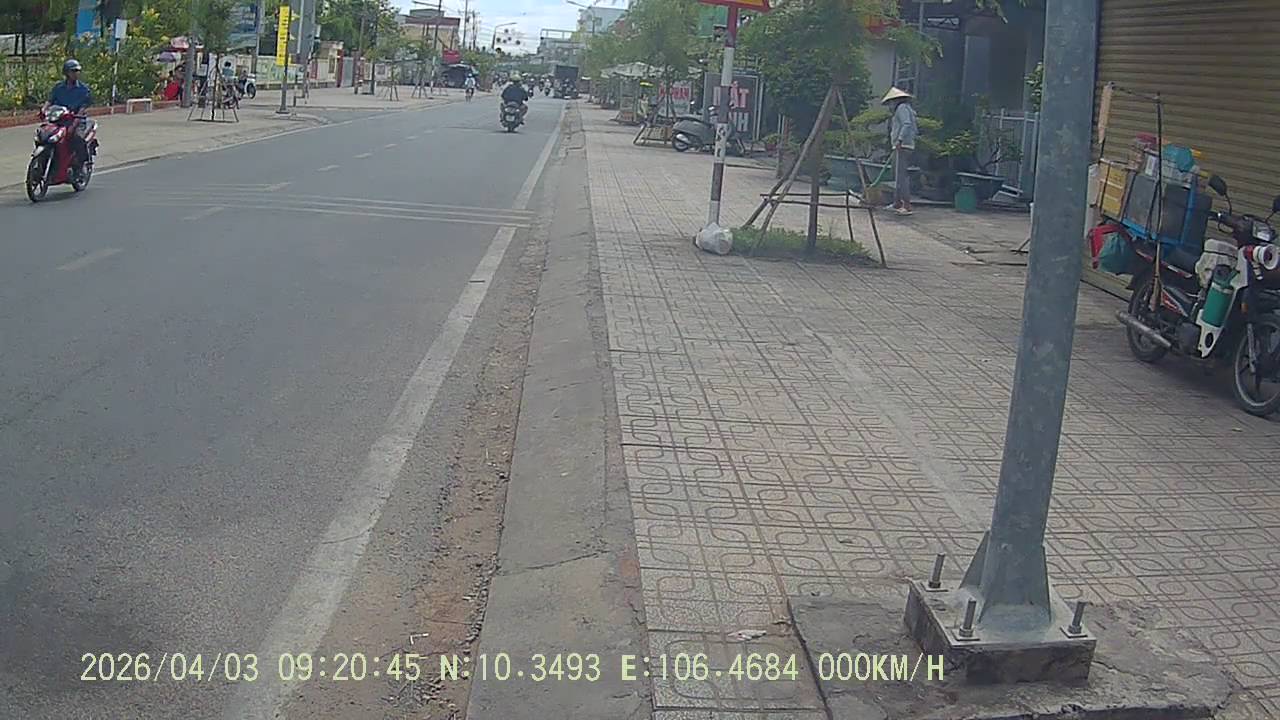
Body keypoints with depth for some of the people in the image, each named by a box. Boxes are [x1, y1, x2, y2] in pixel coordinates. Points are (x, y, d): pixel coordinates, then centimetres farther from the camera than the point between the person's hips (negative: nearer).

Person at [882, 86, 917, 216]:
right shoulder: (908, 109, 24)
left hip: (902, 147, -11)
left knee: (901, 176, -14)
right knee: (898, 176, 16)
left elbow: (907, 124, -22)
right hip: (907, 147, 11)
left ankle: (907, 206, -19)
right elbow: (916, 130, 25)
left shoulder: (902, 108, -7)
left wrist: (899, 140, -29)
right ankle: (897, 203, 22)